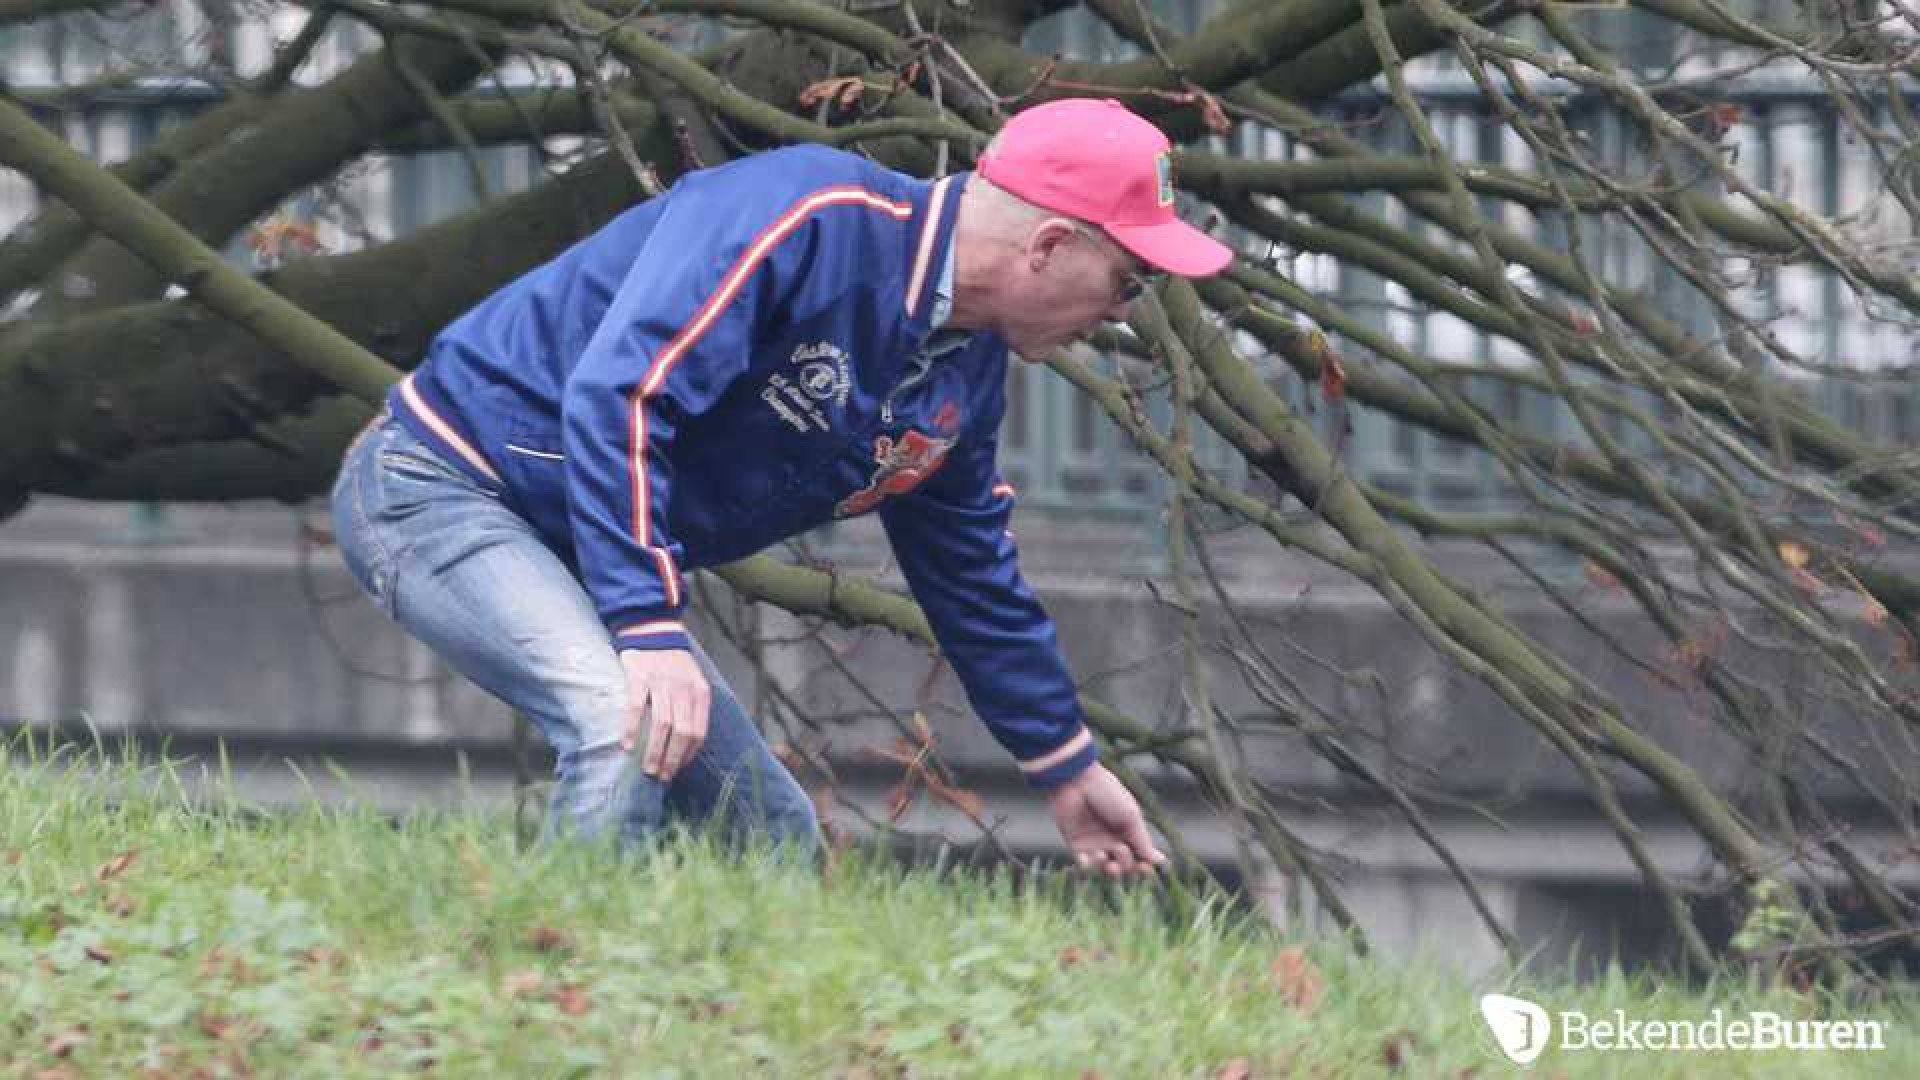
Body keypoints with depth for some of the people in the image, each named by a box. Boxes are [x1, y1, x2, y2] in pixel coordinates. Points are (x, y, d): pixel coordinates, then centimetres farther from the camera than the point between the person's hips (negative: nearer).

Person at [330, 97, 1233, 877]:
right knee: (627, 727, -33)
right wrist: (650, 629, -37)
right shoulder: (810, 217, -25)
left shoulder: (966, 379, 4)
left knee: (775, 838, 6)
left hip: (569, 561, 10)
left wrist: (1069, 773, 24)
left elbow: (973, 582, 19)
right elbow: (617, 394, -33)